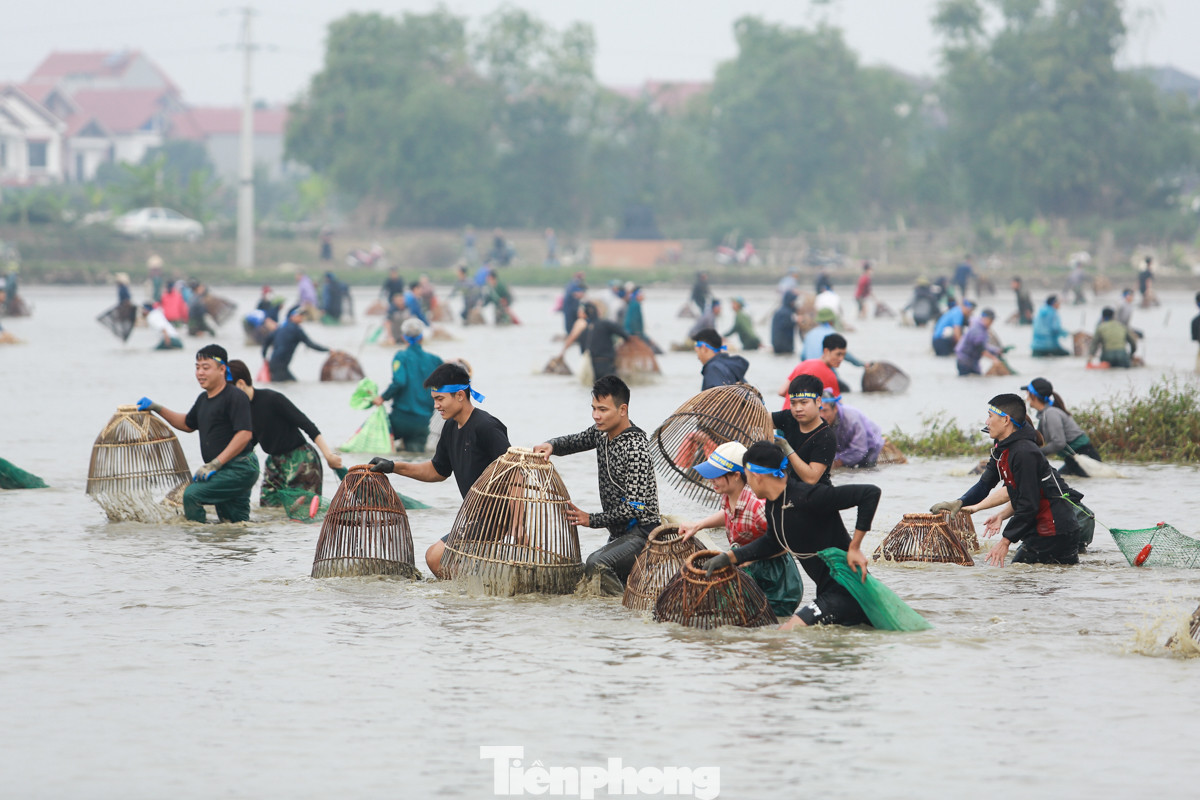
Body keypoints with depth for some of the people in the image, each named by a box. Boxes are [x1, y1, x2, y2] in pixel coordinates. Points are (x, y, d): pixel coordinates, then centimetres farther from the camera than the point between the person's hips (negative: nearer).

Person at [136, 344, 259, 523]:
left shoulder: (235, 397, -14)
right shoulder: (204, 399, 15)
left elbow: (245, 434, -23)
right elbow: (187, 424, 33)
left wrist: (214, 464, -24)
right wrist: (157, 408, 21)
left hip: (240, 468, -10)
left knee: (192, 494, -21)